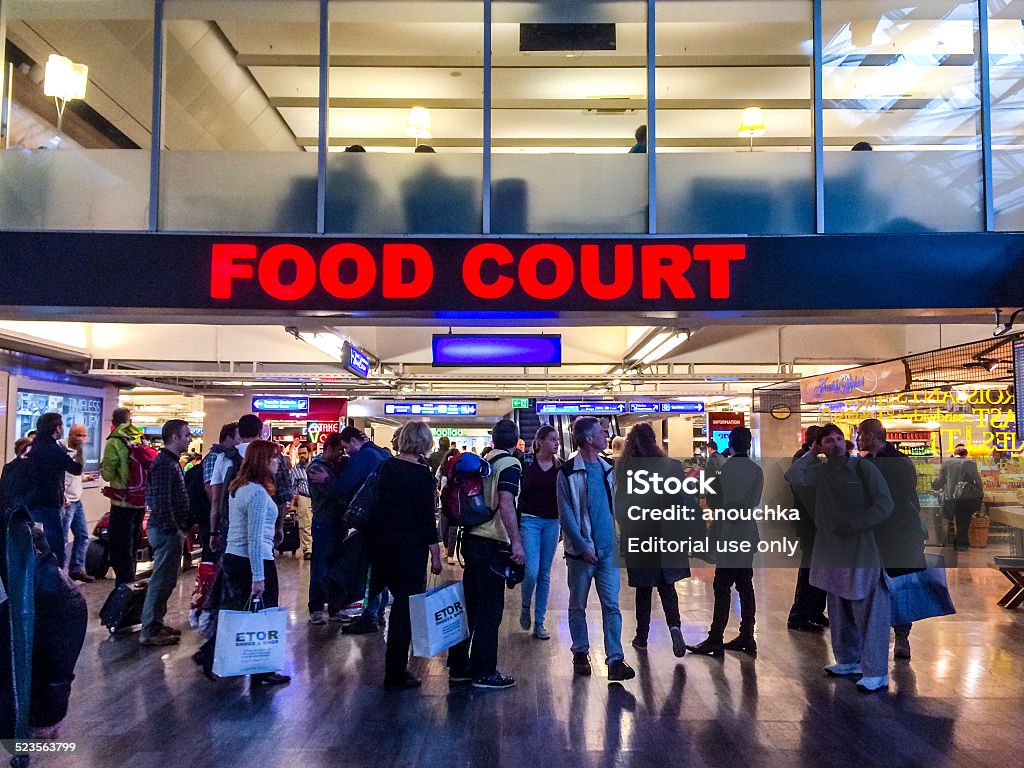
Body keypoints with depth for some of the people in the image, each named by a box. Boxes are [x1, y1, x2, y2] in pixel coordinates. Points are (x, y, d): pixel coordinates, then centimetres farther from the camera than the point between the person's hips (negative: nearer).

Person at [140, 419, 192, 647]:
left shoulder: (172, 462, 16)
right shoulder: (163, 463, -17)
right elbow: (162, 501, -22)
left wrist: (182, 527, 16)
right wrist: (175, 528, -19)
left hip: (170, 530, 10)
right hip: (166, 531, -10)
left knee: (166, 579, 17)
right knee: (162, 580, -5)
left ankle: (156, 623, 27)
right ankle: (150, 631, 1)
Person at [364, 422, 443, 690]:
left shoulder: (386, 467, 4)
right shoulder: (421, 474, -14)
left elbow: (378, 504, 11)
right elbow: (426, 517, -14)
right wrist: (435, 554, -8)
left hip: (380, 544, 7)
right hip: (409, 548, -7)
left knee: (400, 601, 21)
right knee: (405, 609, 2)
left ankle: (395, 666, 30)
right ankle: (395, 676, 7)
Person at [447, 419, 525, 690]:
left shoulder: (483, 461, 13)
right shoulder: (509, 464, -10)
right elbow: (505, 504, -22)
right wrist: (516, 542, -22)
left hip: (472, 539, 8)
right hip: (493, 544, -8)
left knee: (469, 604, 14)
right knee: (490, 610, 1)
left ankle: (458, 667, 21)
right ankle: (484, 672, 7)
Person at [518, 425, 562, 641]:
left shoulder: (560, 466, 4)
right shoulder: (527, 465, -3)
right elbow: (516, 495, 0)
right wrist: (515, 524, -4)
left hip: (552, 523, 3)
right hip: (529, 520, -3)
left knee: (545, 574, 7)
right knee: (532, 571, -12)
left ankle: (539, 623, 16)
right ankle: (525, 608, 18)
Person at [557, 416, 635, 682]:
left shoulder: (608, 468, 10)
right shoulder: (568, 473, -8)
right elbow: (566, 515, -9)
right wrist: (583, 547, -13)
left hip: (609, 549, 4)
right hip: (581, 551, -4)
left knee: (612, 605, -1)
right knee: (578, 606, 9)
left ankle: (615, 660, 0)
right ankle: (580, 653, 24)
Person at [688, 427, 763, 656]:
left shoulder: (726, 468, -14)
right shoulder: (757, 470, 5)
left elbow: (714, 501, -10)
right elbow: (755, 501, 13)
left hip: (728, 534, -7)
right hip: (747, 532, 7)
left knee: (723, 587, -5)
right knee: (745, 585, 12)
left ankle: (716, 639, -4)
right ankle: (746, 636, 17)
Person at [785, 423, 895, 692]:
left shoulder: (863, 467, -7)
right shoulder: (820, 470, 5)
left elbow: (884, 504, -12)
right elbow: (792, 477, -10)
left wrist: (853, 526, -17)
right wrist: (811, 453, -1)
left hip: (861, 549, -6)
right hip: (831, 549, 6)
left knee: (867, 612, -5)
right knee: (839, 611, 15)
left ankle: (876, 673, -2)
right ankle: (848, 660, 28)